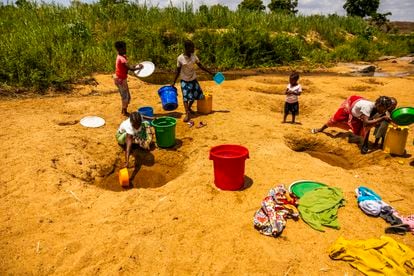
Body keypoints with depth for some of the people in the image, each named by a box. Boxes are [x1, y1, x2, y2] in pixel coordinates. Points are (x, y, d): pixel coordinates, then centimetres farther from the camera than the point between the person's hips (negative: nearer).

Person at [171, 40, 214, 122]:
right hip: (185, 81, -4)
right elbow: (178, 71, -7)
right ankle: (187, 113, -10)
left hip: (193, 79, 5)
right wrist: (174, 82, -8)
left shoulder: (194, 56, -5)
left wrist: (211, 73, 0)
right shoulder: (180, 58, -16)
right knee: (186, 97, -12)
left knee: (196, 95, 11)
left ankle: (189, 108, 35)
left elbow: (201, 66, 3)